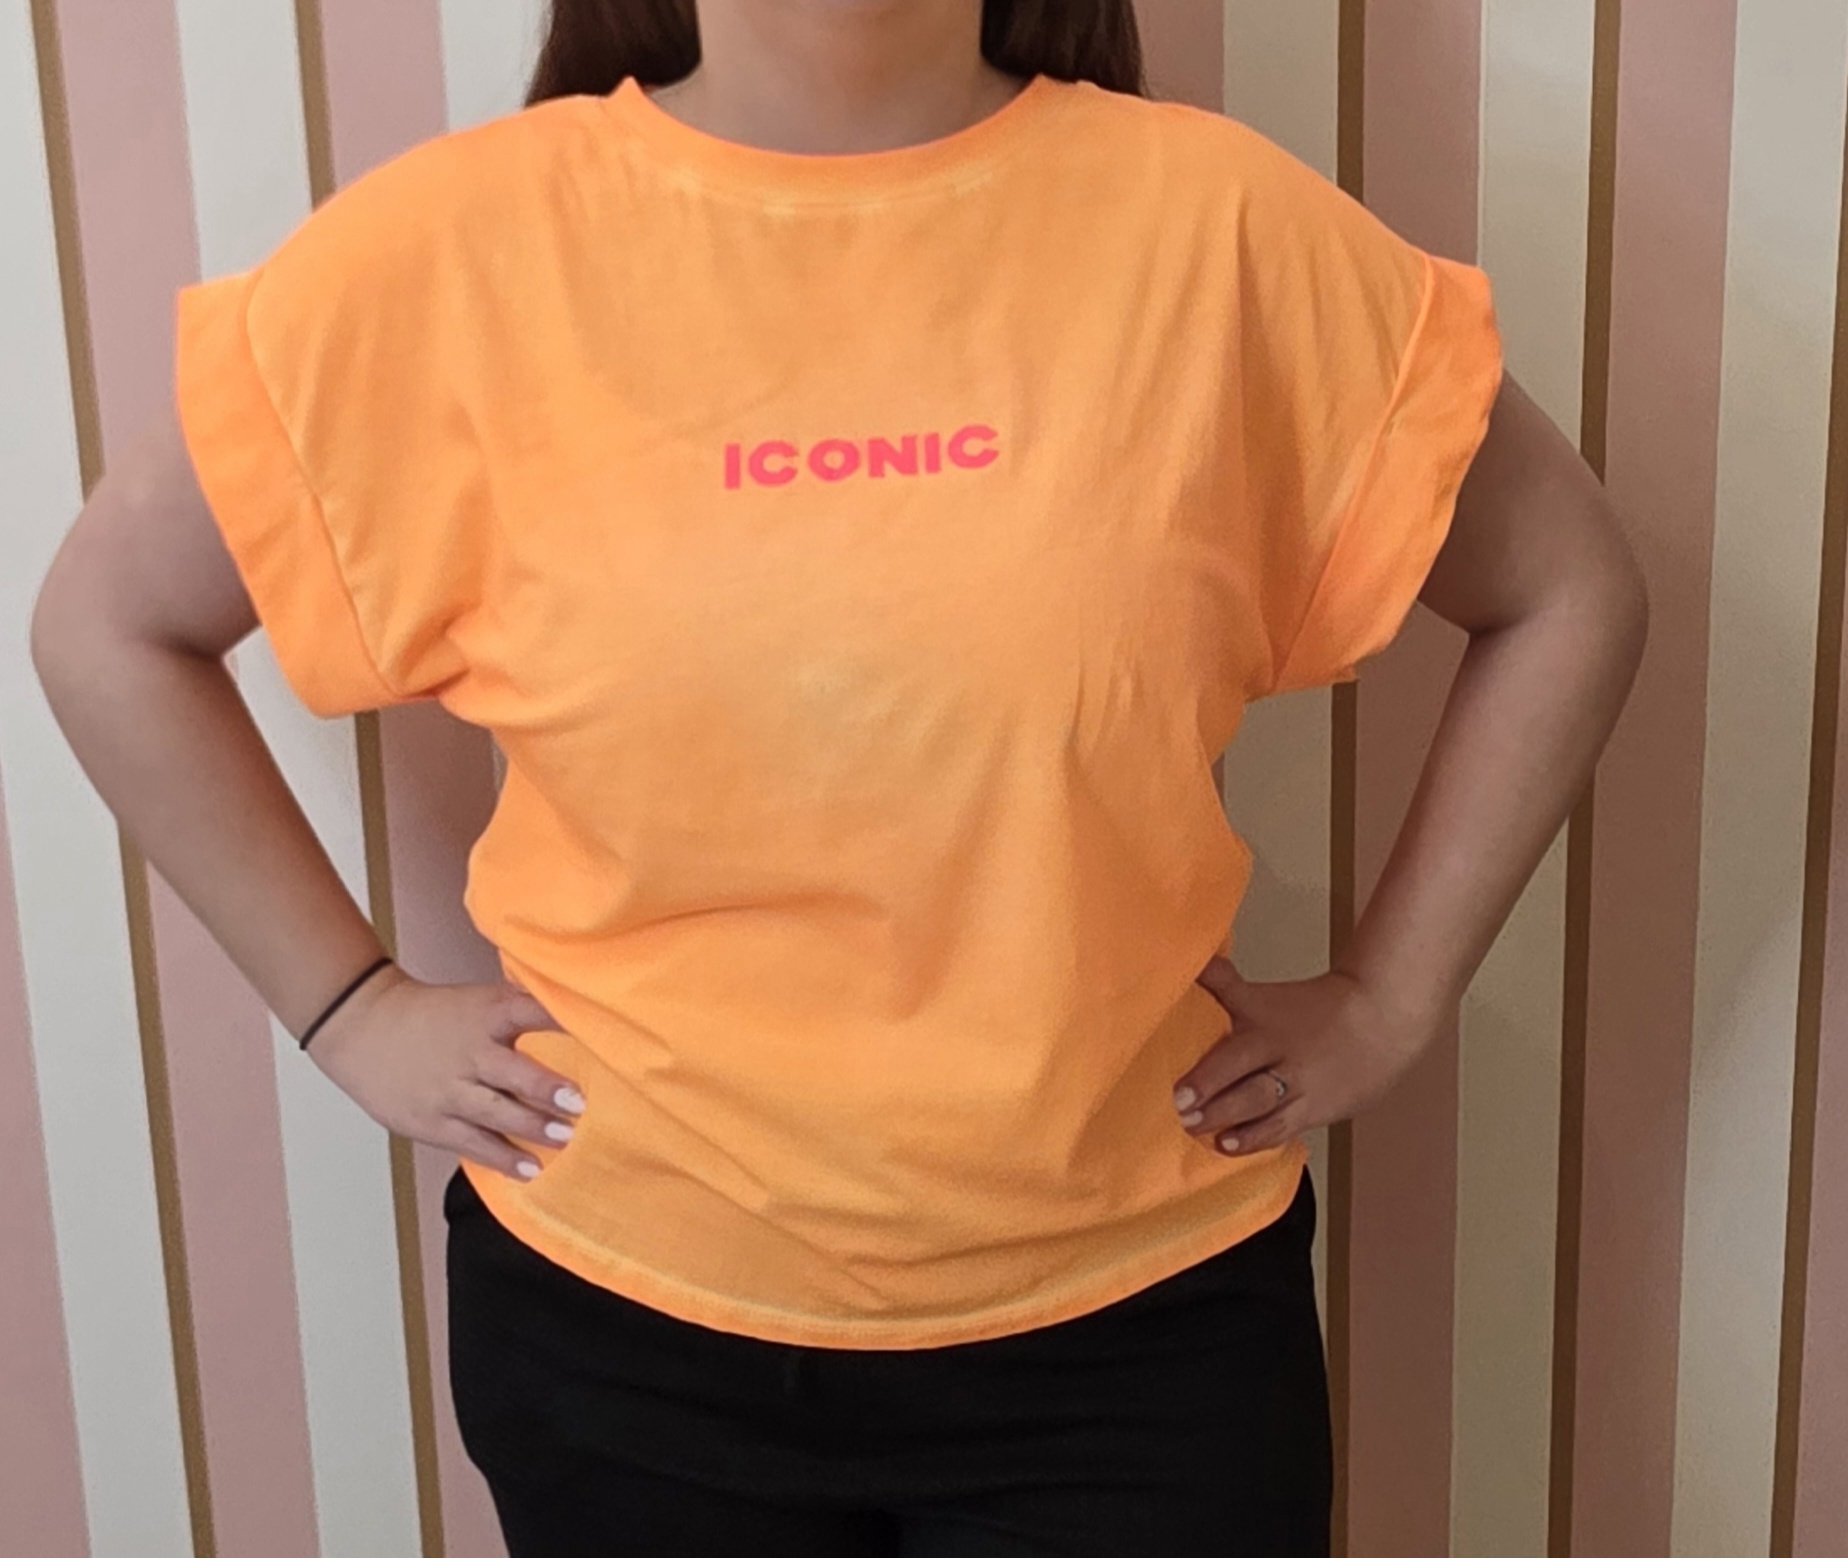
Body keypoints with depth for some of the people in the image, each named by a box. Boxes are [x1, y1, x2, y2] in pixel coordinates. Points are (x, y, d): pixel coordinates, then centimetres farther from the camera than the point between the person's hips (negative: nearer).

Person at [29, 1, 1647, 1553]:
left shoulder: (1211, 221, -10)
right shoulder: (464, 244, -10)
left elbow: (1570, 592, 2)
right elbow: (107, 624, 2)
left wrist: (1387, 1003, -1)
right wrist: (353, 1007, -3)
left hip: (1135, 1315, 0)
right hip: (626, 1319, 1)